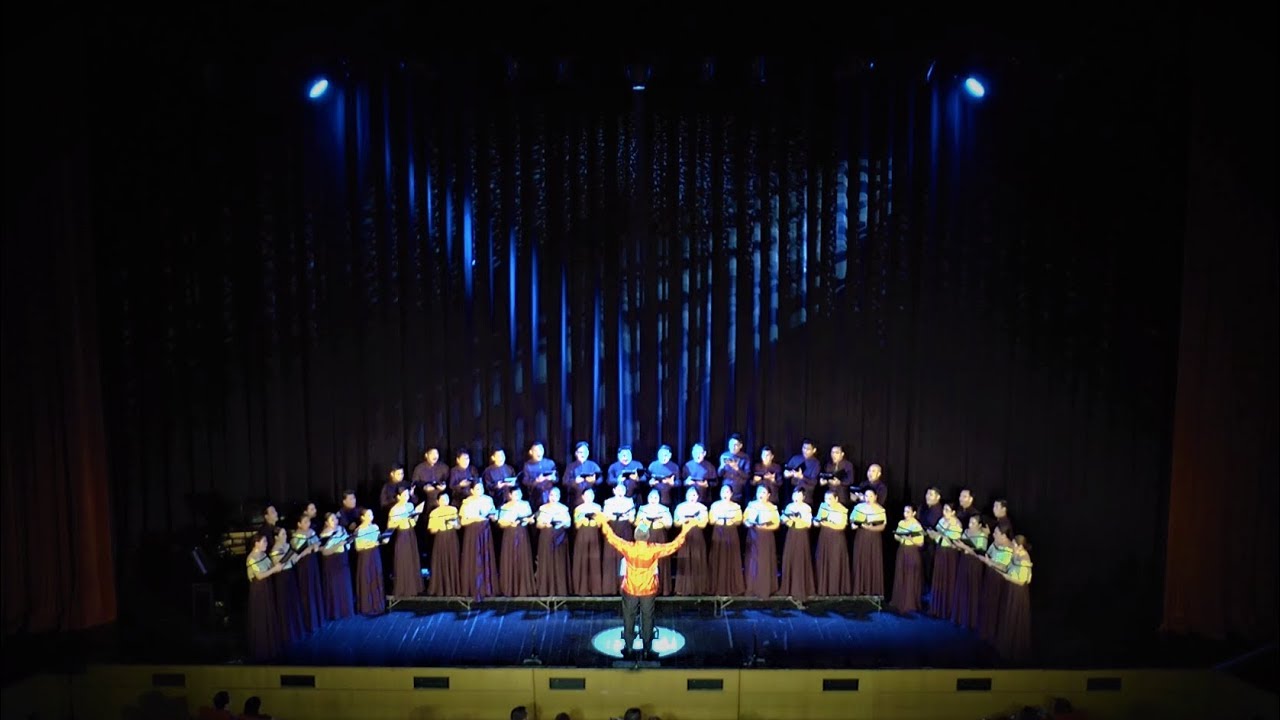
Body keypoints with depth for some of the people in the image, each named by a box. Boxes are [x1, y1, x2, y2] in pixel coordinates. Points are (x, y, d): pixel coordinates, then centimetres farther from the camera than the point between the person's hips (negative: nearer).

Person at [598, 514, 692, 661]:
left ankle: (629, 648, 27)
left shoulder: (627, 548, -17)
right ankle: (647, 650, 20)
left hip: (630, 590, 1)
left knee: (629, 619, 17)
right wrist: (684, 531, -5)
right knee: (647, 619, 13)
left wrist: (604, 524, 7)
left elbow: (611, 538, -5)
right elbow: (674, 545, -12)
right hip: (648, 591, -1)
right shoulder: (654, 550, -20)